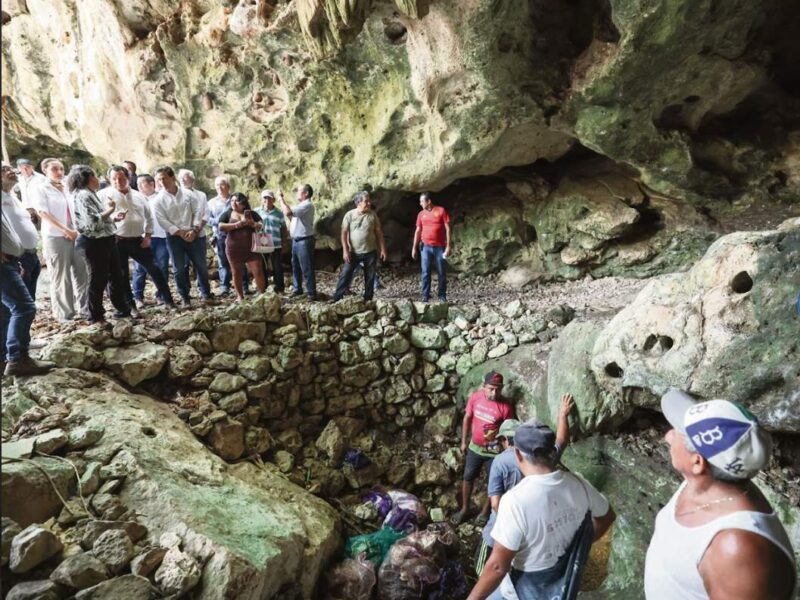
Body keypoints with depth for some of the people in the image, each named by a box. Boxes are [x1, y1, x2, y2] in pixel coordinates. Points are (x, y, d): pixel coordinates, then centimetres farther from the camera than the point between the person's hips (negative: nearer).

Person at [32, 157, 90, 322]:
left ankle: (84, 307, 19)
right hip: (55, 238, -6)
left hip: (75, 236, 6)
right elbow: (44, 214, -10)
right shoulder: (40, 189, 0)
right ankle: (65, 313, 7)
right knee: (61, 277, -1)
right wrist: (65, 230, -16)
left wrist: (76, 231, 0)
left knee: (82, 273, 7)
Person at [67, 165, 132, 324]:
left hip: (106, 241, 10)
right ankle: (96, 317, 14)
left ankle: (124, 310, 26)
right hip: (96, 243, -10)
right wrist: (109, 210, -15)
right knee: (98, 280, 1)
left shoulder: (90, 194, 16)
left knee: (117, 276, 15)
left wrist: (114, 218, 9)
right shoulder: (83, 195, -14)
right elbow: (92, 222, -24)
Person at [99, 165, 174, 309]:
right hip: (117, 242, -3)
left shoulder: (138, 195, 11)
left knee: (153, 269, 5)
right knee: (122, 275, 5)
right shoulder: (104, 195, 0)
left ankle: (166, 298, 15)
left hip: (138, 240, 3)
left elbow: (149, 217, 16)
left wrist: (147, 236, 7)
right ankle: (130, 304, 16)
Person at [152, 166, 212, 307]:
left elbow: (197, 213, 3)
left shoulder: (187, 194, 4)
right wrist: (181, 233, -14)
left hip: (192, 235, 1)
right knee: (179, 269, 3)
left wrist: (194, 230, -10)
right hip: (174, 237, -1)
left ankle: (205, 294, 21)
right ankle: (185, 298, 14)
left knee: (201, 265, 5)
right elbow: (162, 221, -7)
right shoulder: (158, 200, -1)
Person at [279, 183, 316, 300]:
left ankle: (312, 293, 1)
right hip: (296, 240, 10)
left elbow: (288, 212, -27)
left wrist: (281, 199, -13)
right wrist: (282, 200, 12)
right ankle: (297, 289, 30)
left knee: (307, 268, -5)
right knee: (295, 266, 18)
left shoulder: (307, 205, -17)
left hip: (304, 241, -10)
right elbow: (289, 214, 19)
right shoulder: (301, 205, 16)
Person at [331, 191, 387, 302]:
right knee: (345, 275, -3)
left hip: (370, 252, 2)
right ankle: (336, 299, 2)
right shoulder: (349, 215, -4)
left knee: (370, 277, 8)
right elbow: (344, 233, -4)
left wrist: (383, 249, 1)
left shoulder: (372, 215, 1)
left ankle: (368, 300, 20)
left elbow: (379, 233, 5)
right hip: (353, 252, -2)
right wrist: (345, 250, -11)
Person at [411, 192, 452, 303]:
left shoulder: (441, 210, -3)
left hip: (440, 247, -2)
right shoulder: (421, 214, 7)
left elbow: (447, 228, -5)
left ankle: (442, 295, 15)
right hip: (426, 247, 2)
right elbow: (418, 231, 12)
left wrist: (449, 246, -11)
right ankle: (425, 296, 5)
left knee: (441, 273, 4)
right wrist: (414, 247, 8)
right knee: (425, 272, 0)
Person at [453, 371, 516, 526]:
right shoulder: (475, 398, -13)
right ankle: (465, 508, 36)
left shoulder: (506, 407, -22)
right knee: (468, 477, 15)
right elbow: (467, 419, 1)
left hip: (494, 451, -3)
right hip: (474, 447, 3)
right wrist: (464, 441, 5)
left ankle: (485, 511, 37)